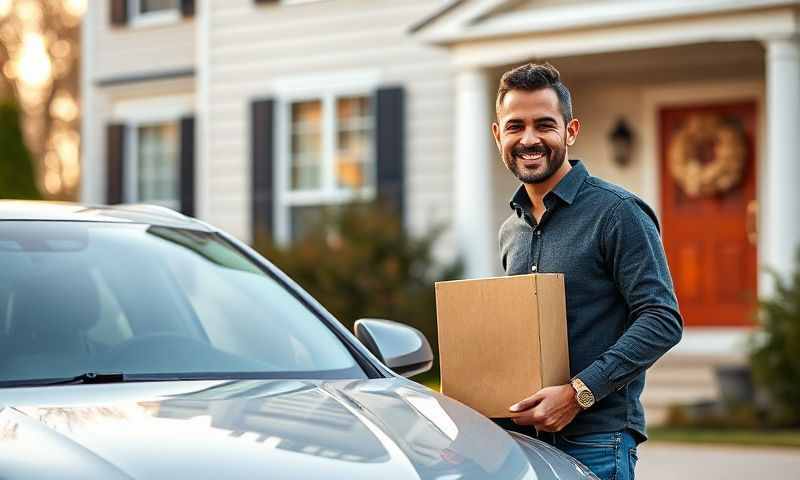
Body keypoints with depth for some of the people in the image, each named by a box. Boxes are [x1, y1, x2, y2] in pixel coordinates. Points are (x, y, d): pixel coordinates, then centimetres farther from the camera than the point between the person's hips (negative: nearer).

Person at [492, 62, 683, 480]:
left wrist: (578, 392, -21)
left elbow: (662, 320, -16)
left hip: (595, 441, -6)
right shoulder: (511, 229, 14)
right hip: (519, 436, 7)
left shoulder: (617, 212, -9)